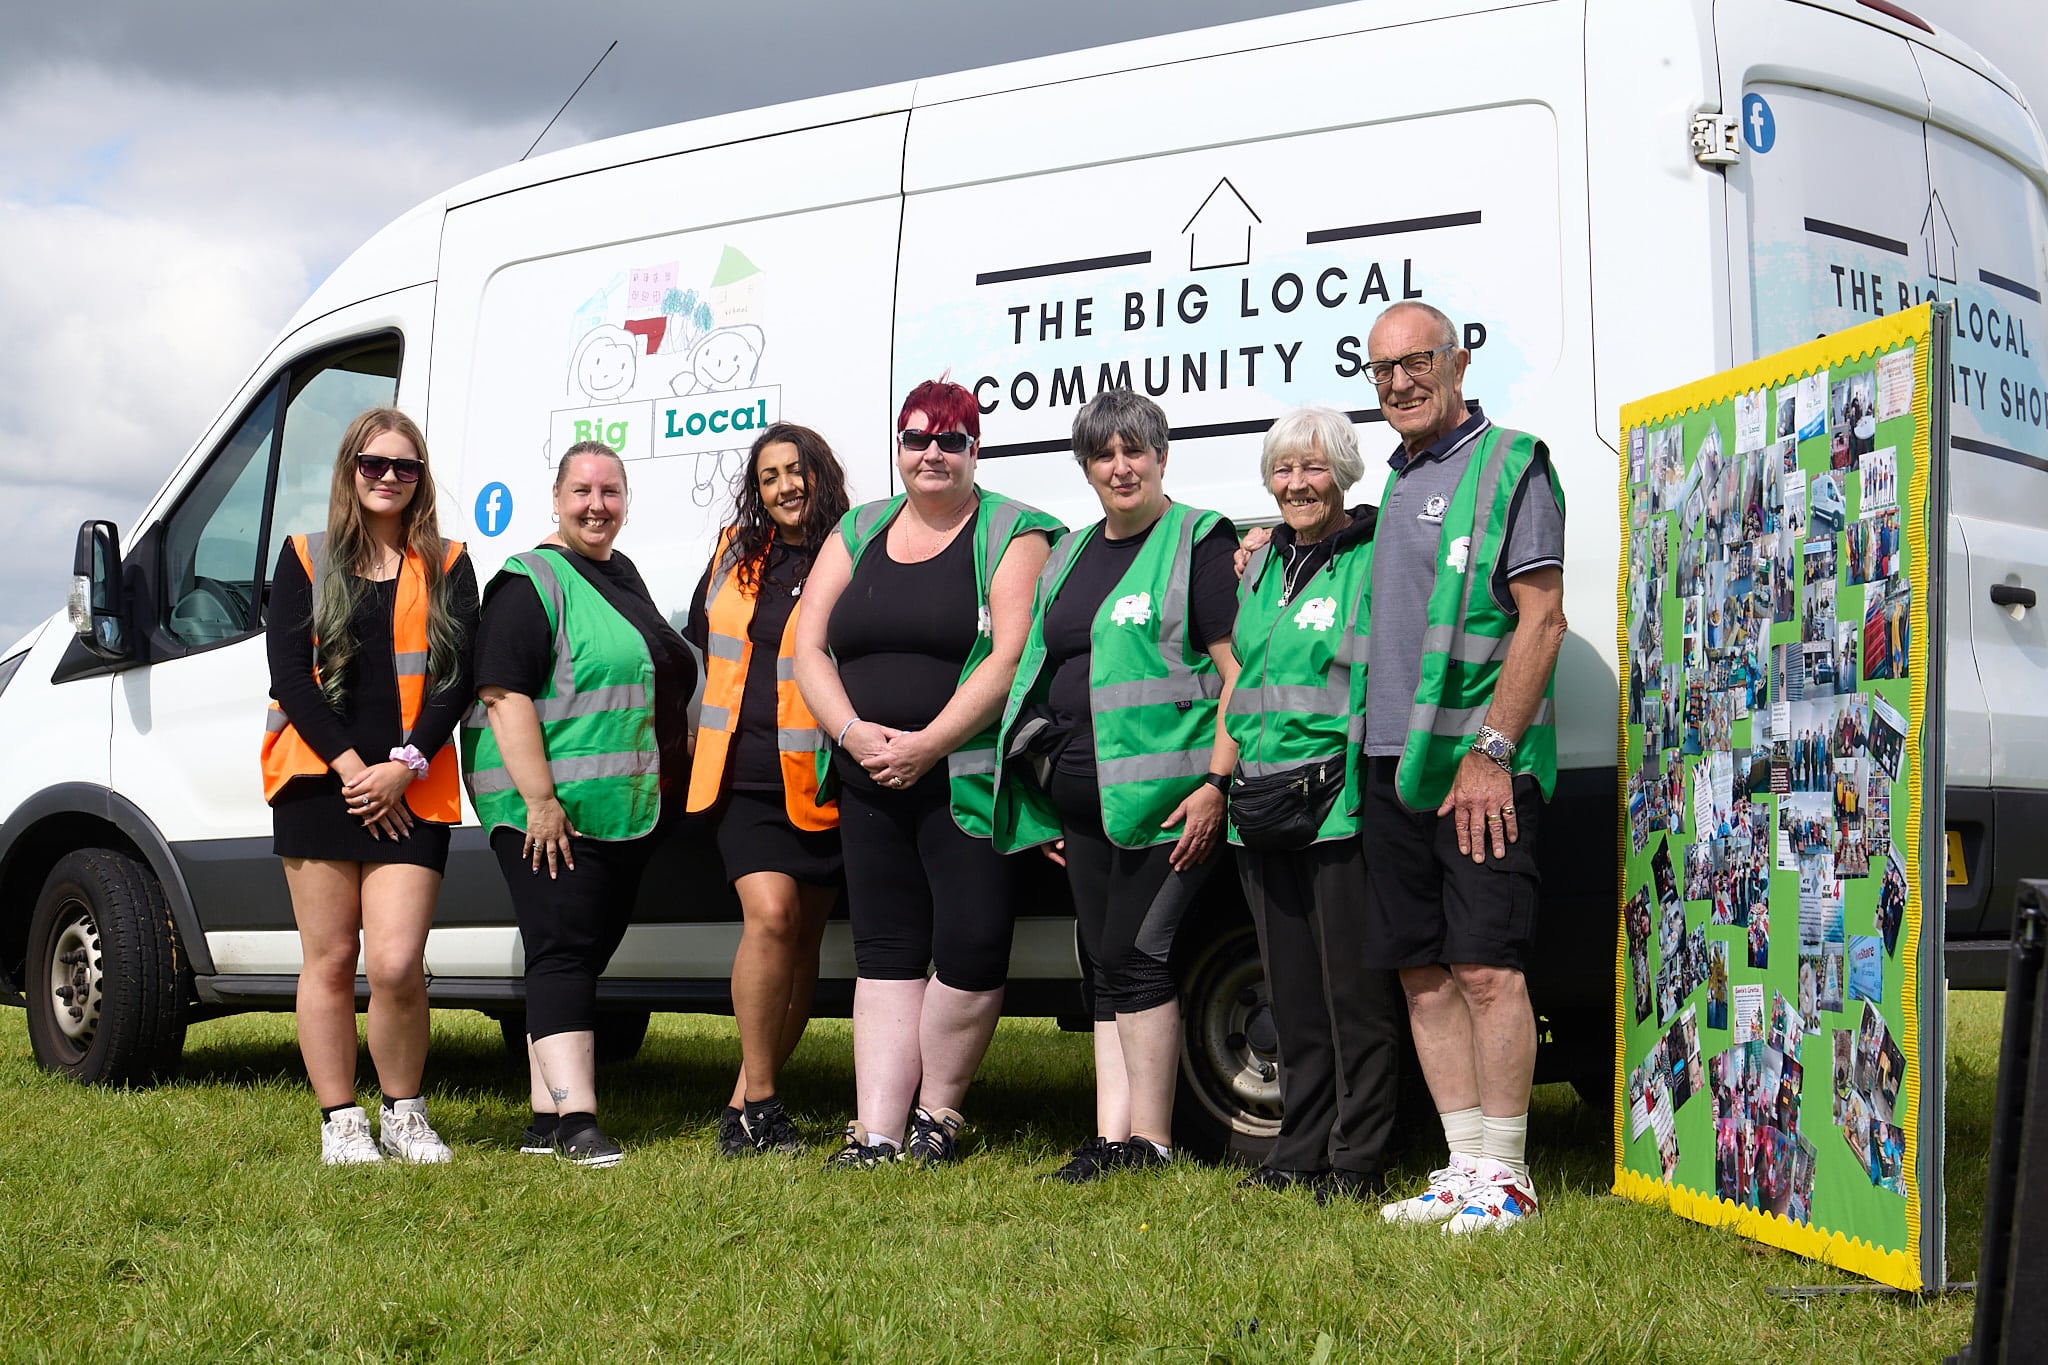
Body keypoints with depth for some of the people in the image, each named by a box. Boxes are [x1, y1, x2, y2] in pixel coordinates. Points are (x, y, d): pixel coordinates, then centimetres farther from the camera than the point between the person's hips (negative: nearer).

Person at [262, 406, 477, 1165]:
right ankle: (340, 1123, 12)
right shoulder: (307, 559, 9)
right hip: (320, 781, 1)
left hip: (409, 793, 0)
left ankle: (403, 1115, 9)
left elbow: (457, 679, 2)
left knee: (396, 964, -10)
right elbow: (288, 675, 1)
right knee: (330, 960, 2)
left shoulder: (446, 567, 10)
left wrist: (404, 766, -10)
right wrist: (349, 764, -10)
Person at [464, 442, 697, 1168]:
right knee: (562, 955, -11)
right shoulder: (532, 582, -8)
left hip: (627, 810, 8)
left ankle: (548, 1114, 15)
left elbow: (664, 680, 29)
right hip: (550, 812, -8)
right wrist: (540, 799, -23)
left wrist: (671, 793, 23)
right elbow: (504, 694, -17)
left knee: (586, 955, 9)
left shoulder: (625, 577, 18)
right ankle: (574, 1121, -15)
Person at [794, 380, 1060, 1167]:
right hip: (869, 783, 5)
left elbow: (1010, 658, -12)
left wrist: (924, 746, -17)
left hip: (966, 781, -5)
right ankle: (876, 1132, 5)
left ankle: (938, 1113, 9)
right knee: (885, 954, 5)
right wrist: (855, 733, -8)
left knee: (970, 949, -9)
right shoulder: (857, 534, 15)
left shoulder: (1011, 536, -1)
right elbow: (808, 646, 9)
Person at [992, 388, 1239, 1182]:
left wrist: (1216, 783, -18)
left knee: (1133, 954, -10)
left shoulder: (1200, 542, -4)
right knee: (1104, 966, 7)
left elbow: (1238, 671, -10)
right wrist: (1047, 802, 21)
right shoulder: (1074, 554, 20)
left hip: (1164, 797, -8)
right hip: (1082, 800, 8)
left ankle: (1151, 1142, -3)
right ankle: (1112, 1138, 10)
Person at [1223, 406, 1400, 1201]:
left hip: (1342, 804, -7)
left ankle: (1357, 1161, 4)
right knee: (1292, 993, 13)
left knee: (1353, 989, -3)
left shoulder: (1376, 558, -3)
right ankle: (1299, 1151, 21)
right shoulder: (1262, 567, 18)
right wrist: (1226, 777, 19)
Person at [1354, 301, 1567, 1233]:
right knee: (1422, 972, 7)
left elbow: (1542, 619, -11)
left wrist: (1491, 753, -16)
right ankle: (1465, 1165, 14)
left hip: (1477, 765, -8)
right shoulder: (1395, 481, 19)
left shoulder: (1510, 465, -4)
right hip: (1391, 762, 8)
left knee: (1487, 968, -9)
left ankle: (1504, 1174, -1)